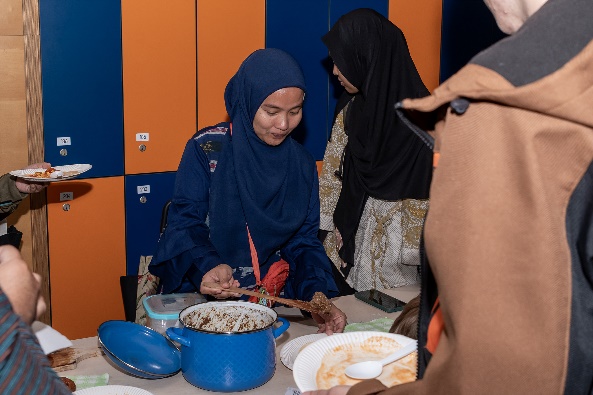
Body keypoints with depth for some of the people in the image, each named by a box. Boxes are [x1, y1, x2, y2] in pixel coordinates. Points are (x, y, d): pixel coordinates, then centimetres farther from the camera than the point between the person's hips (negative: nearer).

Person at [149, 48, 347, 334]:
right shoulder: (207, 148, -5)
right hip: (205, 297, -3)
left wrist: (317, 293, -14)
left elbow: (304, 242, 5)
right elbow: (184, 224, -6)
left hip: (277, 298, 3)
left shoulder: (302, 163, 6)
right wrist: (207, 266, -27)